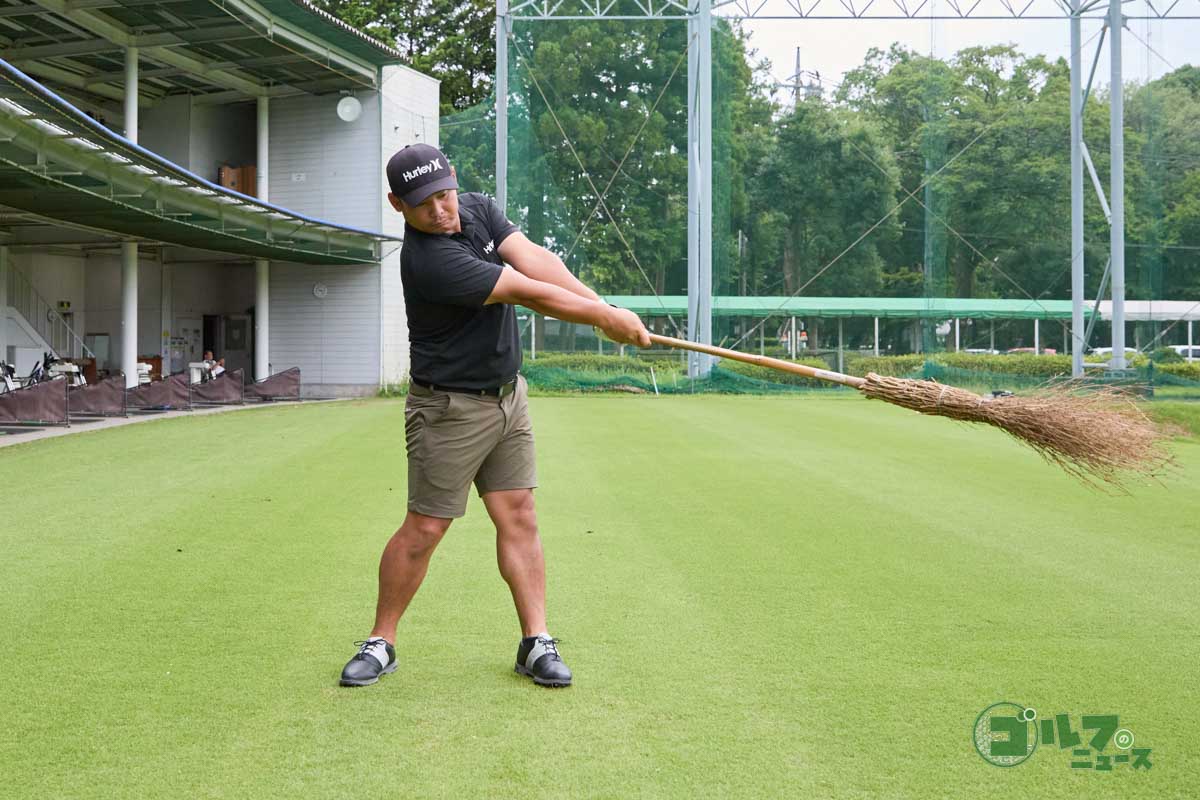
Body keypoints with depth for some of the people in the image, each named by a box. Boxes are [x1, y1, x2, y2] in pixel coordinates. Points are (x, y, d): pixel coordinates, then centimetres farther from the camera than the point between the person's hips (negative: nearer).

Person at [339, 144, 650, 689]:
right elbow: (528, 294, -24)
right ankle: (380, 644, 13)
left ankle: (536, 643, 8)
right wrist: (605, 318, -18)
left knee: (518, 516, 4)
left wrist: (601, 305, -26)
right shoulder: (429, 261, -27)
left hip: (508, 394, 7)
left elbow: (534, 260, -13)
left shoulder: (477, 209, 0)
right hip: (450, 409, -7)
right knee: (425, 529, -2)